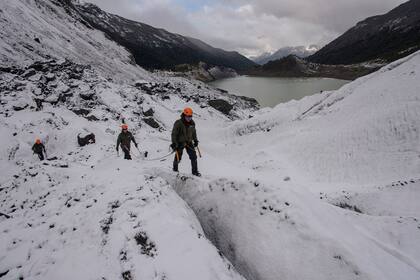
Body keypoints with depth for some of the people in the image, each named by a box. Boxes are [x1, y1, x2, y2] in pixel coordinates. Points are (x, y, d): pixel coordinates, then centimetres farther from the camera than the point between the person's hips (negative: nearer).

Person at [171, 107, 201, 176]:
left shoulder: (192, 123, -1)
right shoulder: (178, 123, -19)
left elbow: (193, 132, 16)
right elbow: (174, 134, -16)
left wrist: (195, 140, 18)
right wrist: (174, 143, -19)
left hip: (189, 142, 4)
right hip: (180, 143, -4)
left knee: (193, 156, -3)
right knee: (178, 157, 7)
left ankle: (195, 171, 7)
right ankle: (175, 169, 34)